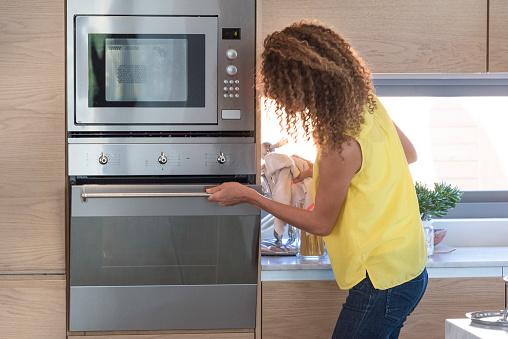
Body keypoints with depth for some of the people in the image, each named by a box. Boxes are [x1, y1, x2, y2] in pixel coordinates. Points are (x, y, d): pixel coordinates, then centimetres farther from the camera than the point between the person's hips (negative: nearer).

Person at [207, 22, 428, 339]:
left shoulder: (341, 145, -26)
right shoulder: (367, 102, -2)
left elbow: (321, 223, -11)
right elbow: (410, 154, 16)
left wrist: (248, 196, -7)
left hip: (382, 277, -9)